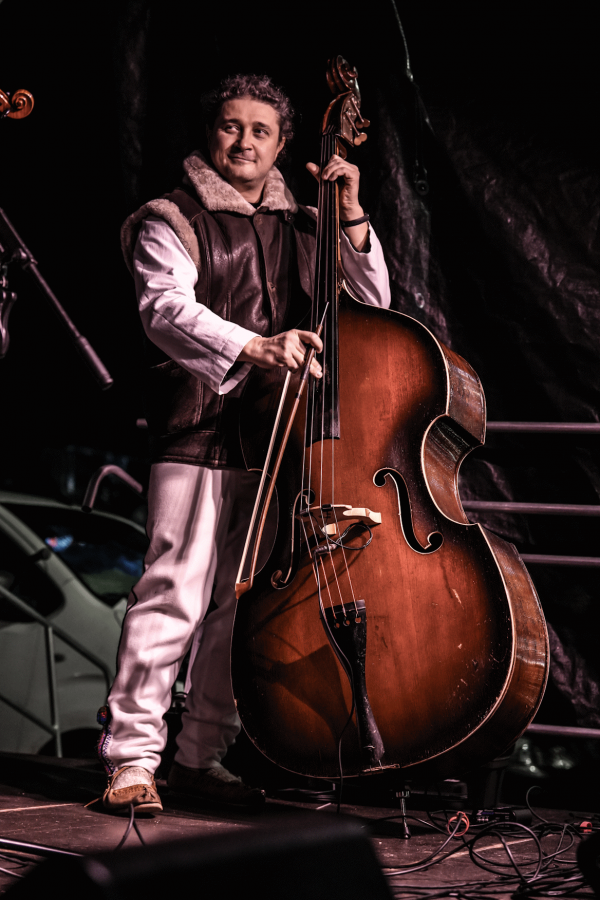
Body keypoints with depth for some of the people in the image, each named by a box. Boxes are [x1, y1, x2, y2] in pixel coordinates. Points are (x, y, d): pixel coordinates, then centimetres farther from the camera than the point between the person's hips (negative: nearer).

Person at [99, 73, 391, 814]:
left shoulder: (298, 228, 18)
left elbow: (371, 303, 12)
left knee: (241, 603, 7)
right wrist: (253, 347, -33)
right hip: (198, 434, -5)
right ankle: (131, 755, -2)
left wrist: (351, 215, 1)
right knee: (174, 594, -11)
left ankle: (202, 757, 17)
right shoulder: (172, 223, 2)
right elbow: (166, 308, -16)